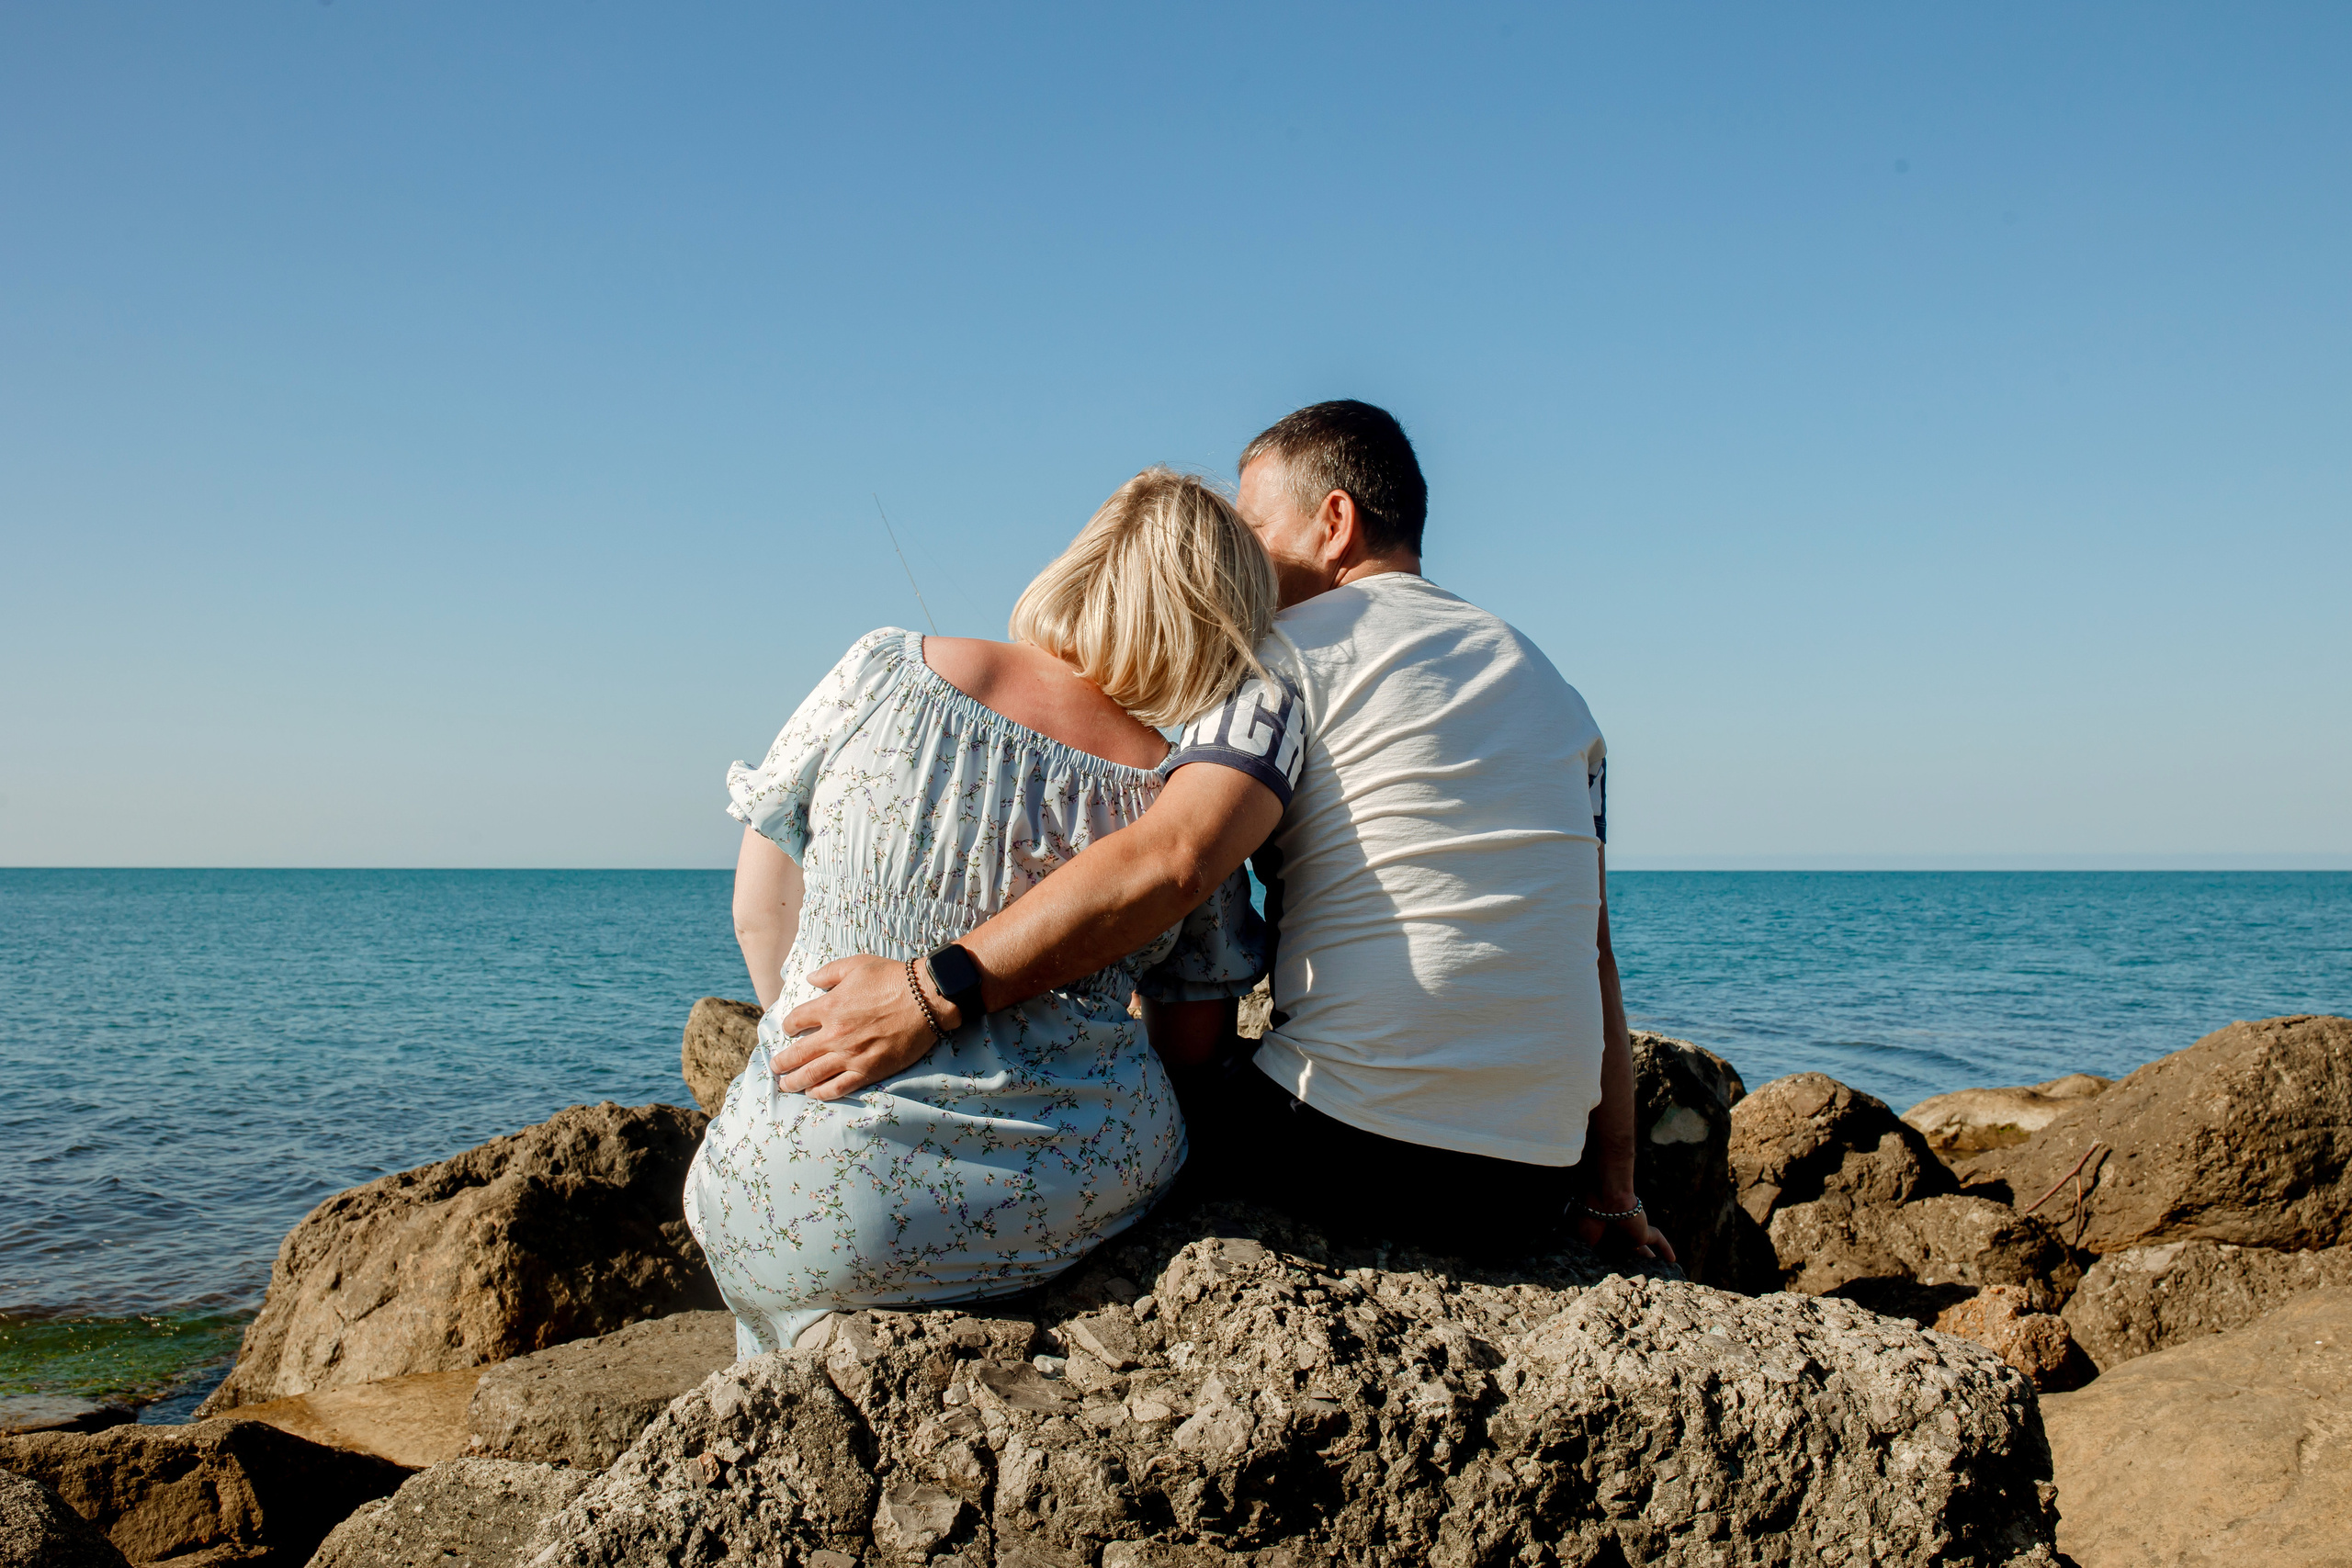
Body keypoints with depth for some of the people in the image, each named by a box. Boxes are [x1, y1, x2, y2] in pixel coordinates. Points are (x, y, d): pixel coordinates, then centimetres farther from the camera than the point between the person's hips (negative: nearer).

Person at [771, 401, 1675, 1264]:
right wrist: (1611, 1193, 16)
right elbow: (1591, 951, 15)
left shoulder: (1300, 645, -3)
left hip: (1355, 1146, -7)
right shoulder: (1549, 684, 18)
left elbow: (1171, 859, -21)